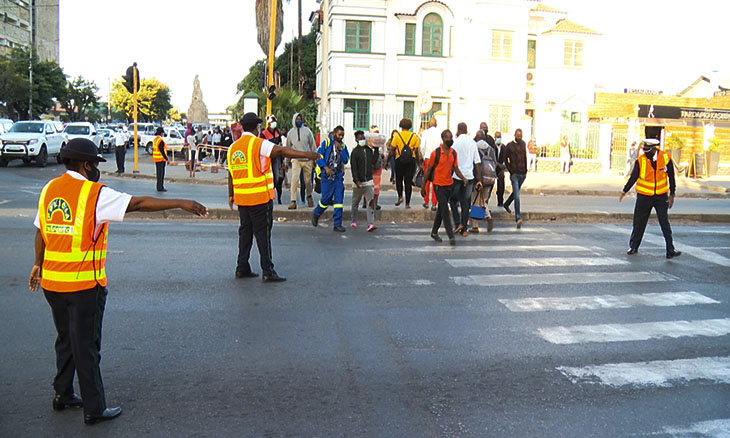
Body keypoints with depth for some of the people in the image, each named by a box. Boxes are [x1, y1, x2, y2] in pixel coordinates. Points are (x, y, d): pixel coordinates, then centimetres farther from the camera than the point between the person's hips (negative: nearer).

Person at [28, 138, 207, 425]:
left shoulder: (49, 189, 8)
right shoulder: (94, 193, -13)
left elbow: (40, 232, 14)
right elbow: (138, 203, -18)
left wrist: (38, 265, 27)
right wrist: (180, 203, -17)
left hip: (51, 281, 7)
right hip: (84, 284, -7)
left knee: (66, 339, 22)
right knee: (86, 345, 3)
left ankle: (63, 395, 35)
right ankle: (94, 409, 13)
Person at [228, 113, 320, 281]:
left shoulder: (233, 147, 12)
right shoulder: (259, 144, -10)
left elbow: (231, 173, 18)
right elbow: (281, 151, -21)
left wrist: (231, 195, 25)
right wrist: (306, 155, -25)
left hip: (241, 198, 7)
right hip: (260, 198, -7)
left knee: (245, 231, 14)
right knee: (263, 232, -2)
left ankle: (242, 268, 19)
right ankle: (267, 271, 0)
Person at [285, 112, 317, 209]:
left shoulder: (307, 131, 2)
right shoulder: (290, 133, 6)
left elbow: (313, 145, 8)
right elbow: (287, 148, 15)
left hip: (308, 159, 0)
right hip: (296, 160, 0)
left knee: (308, 180, 9)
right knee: (294, 178, -15)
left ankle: (309, 196, 34)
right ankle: (293, 201, -14)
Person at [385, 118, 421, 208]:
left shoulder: (397, 136, -2)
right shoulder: (414, 136, 2)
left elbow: (391, 151, -3)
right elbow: (417, 152, 3)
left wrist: (387, 161, 7)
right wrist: (418, 164, 12)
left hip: (399, 160, -1)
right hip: (411, 161, 1)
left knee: (399, 180, 18)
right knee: (408, 182, 5)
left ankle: (400, 196, -1)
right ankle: (407, 203, 5)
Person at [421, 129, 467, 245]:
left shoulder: (453, 153, 5)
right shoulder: (435, 153, -10)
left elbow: (456, 168, 11)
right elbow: (428, 170, -4)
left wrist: (463, 178, -9)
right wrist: (423, 187, -2)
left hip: (449, 184, 6)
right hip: (438, 185, -6)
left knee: (441, 209, 15)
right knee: (445, 210, -12)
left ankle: (434, 232, 30)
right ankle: (451, 236, -13)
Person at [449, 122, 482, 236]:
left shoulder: (456, 142, -7)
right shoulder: (473, 143, 6)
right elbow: (478, 162, 6)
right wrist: (479, 179, 9)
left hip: (457, 176, -4)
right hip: (469, 176, 4)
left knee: (453, 200, 13)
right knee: (466, 202, 9)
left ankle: (458, 223, 0)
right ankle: (464, 229, 10)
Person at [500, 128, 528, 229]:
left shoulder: (523, 144, 10)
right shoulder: (509, 146, -5)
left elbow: (525, 157, 17)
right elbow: (505, 159, -2)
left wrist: (526, 171, 12)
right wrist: (511, 172, -8)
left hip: (522, 174, 6)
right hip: (514, 174, -6)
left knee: (516, 192, 21)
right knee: (517, 196, -14)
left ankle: (506, 204, 46)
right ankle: (518, 217, -18)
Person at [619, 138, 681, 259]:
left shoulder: (666, 158, -7)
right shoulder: (640, 160, -11)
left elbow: (671, 177, 2)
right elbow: (633, 177, -5)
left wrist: (672, 194, 2)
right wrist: (624, 192, -6)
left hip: (661, 196, 0)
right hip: (644, 196, 0)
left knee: (665, 223, -3)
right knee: (639, 222, 7)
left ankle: (670, 250, -1)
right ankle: (633, 246, 23)